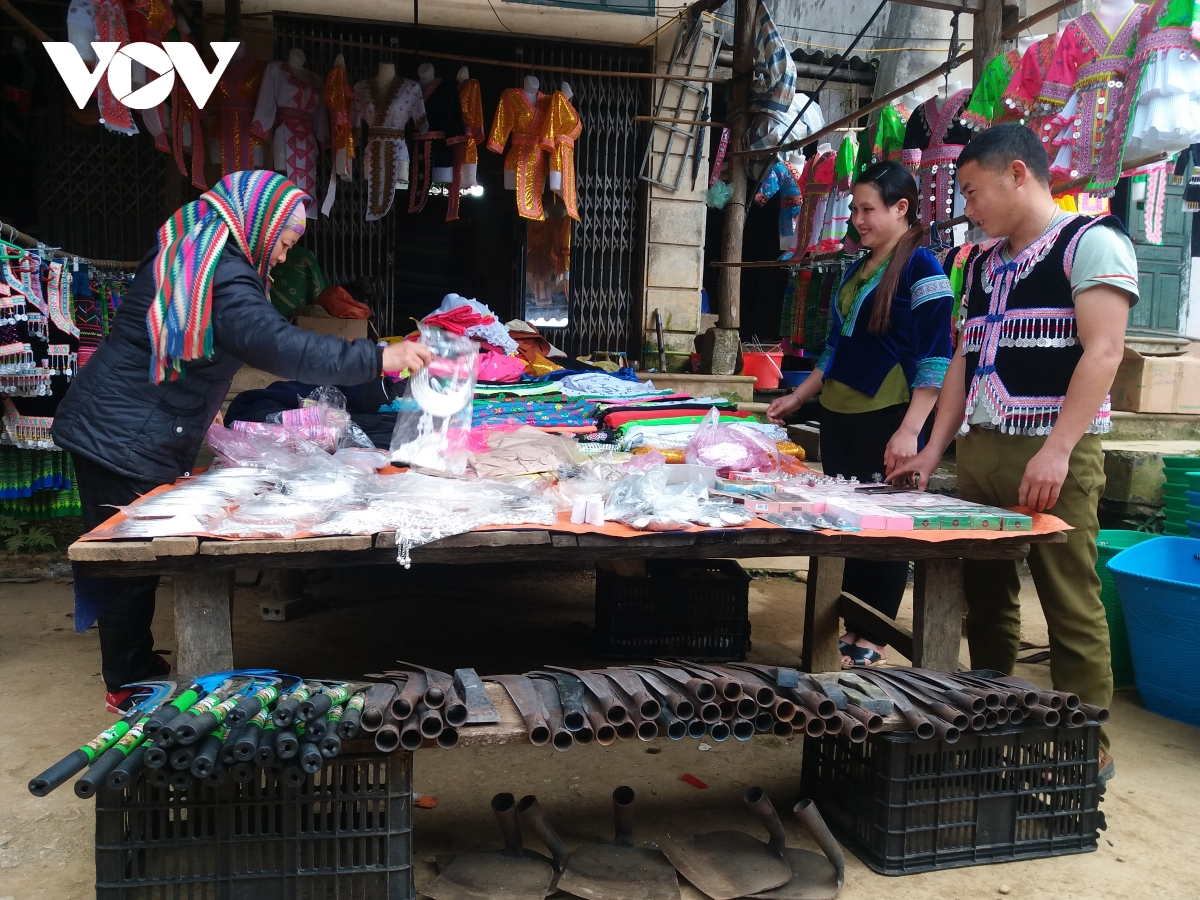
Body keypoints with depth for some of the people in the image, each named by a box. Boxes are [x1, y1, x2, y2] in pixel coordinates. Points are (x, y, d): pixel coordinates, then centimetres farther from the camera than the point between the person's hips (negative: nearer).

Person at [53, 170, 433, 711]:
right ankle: (129, 686, 17)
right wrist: (378, 359, -33)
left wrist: (202, 404, 23)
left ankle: (134, 670, 31)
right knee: (133, 564, 3)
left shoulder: (183, 252, 12)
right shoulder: (223, 273, -21)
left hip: (102, 427, 10)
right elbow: (278, 347, -33)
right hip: (126, 439, -10)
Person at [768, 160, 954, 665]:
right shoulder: (856, 270, 15)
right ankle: (852, 628, 23)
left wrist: (909, 431, -20)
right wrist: (798, 397, 18)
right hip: (838, 417, 8)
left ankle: (875, 639, 15)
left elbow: (935, 359, -14)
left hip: (886, 422, -8)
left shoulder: (920, 267, -8)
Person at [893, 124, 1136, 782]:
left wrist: (1057, 451, -22)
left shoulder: (1090, 242, -3)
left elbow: (1102, 351, -14)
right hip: (980, 450, 7)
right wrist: (934, 449, 12)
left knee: (1071, 607, -2)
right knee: (985, 598, 12)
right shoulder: (984, 266, 19)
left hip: (1052, 454, -7)